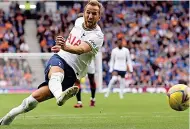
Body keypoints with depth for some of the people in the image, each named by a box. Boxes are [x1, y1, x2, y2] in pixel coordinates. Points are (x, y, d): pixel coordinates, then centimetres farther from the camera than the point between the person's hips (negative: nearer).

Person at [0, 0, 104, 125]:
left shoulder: (97, 36, -14)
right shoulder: (79, 21, 5)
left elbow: (81, 49, -34)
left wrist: (65, 47, -51)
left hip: (71, 73, -4)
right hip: (59, 59, 4)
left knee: (37, 96, -11)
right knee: (56, 75, -35)